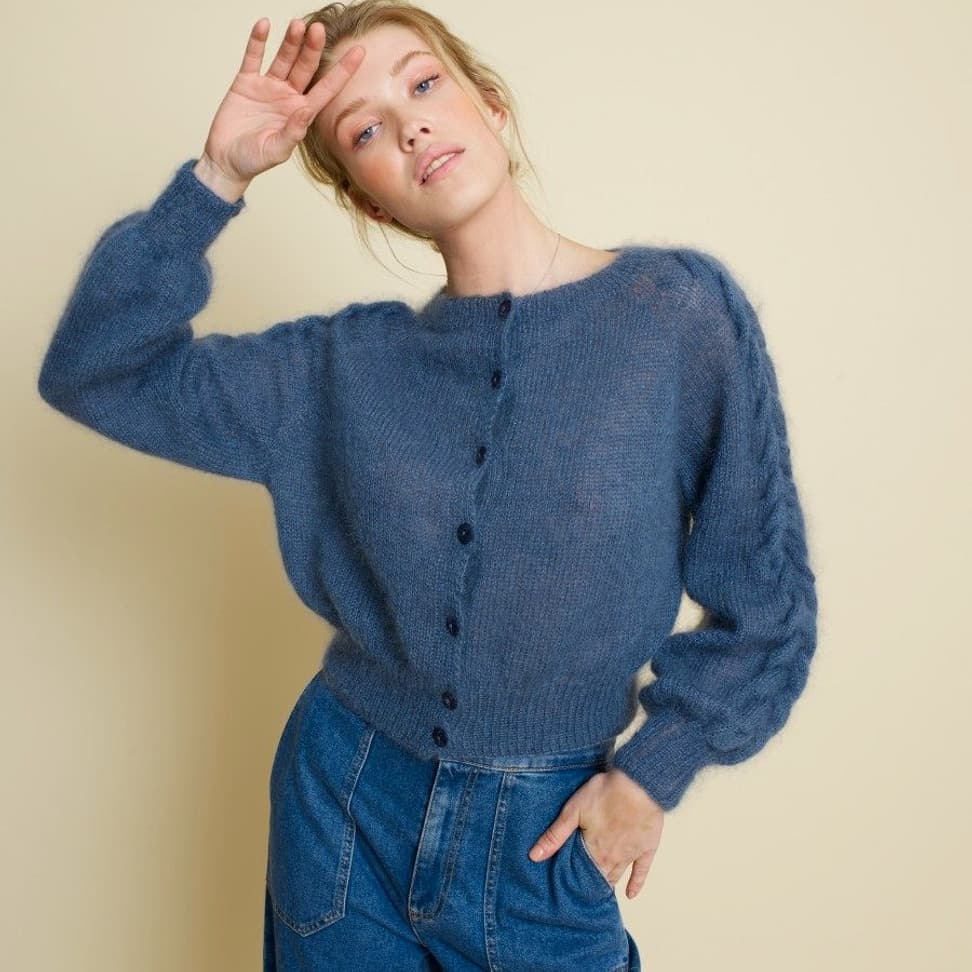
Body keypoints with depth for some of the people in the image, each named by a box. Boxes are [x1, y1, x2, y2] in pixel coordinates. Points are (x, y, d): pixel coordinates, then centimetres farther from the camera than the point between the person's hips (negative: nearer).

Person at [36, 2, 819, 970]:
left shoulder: (681, 308, -13)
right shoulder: (349, 365, -5)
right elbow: (93, 369, -4)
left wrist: (651, 772, -5)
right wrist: (218, 175, -13)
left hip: (545, 839, -2)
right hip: (344, 814, 2)